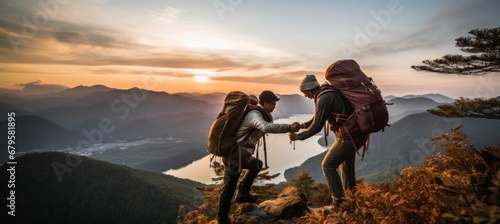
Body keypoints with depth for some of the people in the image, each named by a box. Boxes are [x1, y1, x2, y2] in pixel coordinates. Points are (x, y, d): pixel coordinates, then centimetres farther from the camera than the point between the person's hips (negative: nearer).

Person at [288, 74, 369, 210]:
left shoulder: (324, 98, -19)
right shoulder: (328, 92, 11)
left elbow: (318, 126, -17)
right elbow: (318, 117, 22)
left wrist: (299, 136, -6)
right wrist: (303, 125, 13)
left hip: (350, 136, -10)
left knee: (328, 166, -1)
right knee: (346, 164, 26)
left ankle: (339, 202, 6)